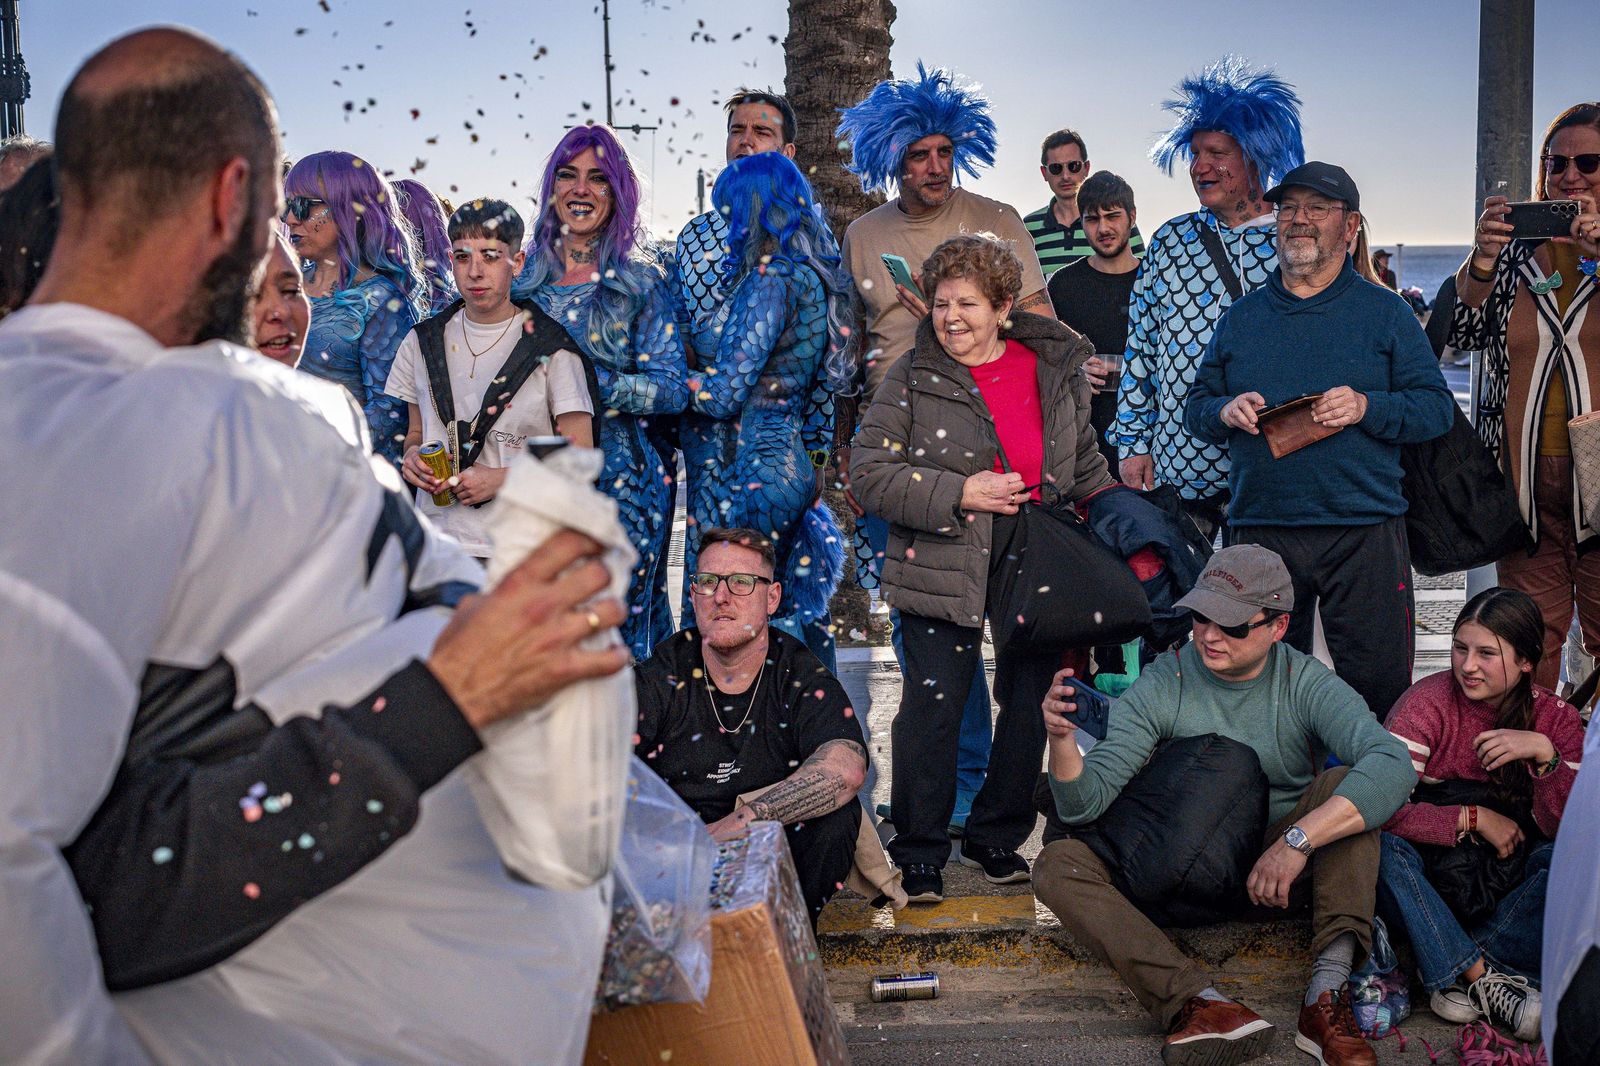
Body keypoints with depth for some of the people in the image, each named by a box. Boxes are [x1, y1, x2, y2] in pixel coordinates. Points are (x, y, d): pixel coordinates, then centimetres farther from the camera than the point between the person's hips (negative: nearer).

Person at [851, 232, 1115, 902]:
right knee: (933, 705, -4)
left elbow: (1084, 462, 20)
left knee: (1031, 702, 9)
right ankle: (919, 853, 11)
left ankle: (997, 838, 27)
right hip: (942, 568, -3)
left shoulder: (1055, 368, 7)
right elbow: (869, 475, -8)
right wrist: (960, 494, -17)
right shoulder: (911, 379, -4)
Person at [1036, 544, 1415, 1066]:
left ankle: (1328, 992, -32)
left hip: (1278, 867, 0)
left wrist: (1297, 840, -35)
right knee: (1058, 865, -22)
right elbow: (1085, 803, -11)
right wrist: (1062, 738, -32)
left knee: (1343, 786, -24)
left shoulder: (1306, 684, -8)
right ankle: (1203, 1002, -40)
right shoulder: (1162, 685, -6)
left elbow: (1393, 764, -26)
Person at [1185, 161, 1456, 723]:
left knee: (1378, 686, 0)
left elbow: (1437, 407, 2)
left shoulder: (1385, 312, 7)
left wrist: (1367, 407, -15)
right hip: (1260, 529, 2)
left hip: (1364, 533, -2)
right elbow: (1195, 408, 16)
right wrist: (1225, 411, -6)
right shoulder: (1241, 317, 14)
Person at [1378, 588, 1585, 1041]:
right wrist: (1474, 818, -22)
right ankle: (1482, 977, -31)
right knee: (1382, 846, -34)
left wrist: (1544, 753, -26)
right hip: (1431, 868, -2)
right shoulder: (1428, 702, -10)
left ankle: (1454, 976, -27)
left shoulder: (1557, 718, -2)